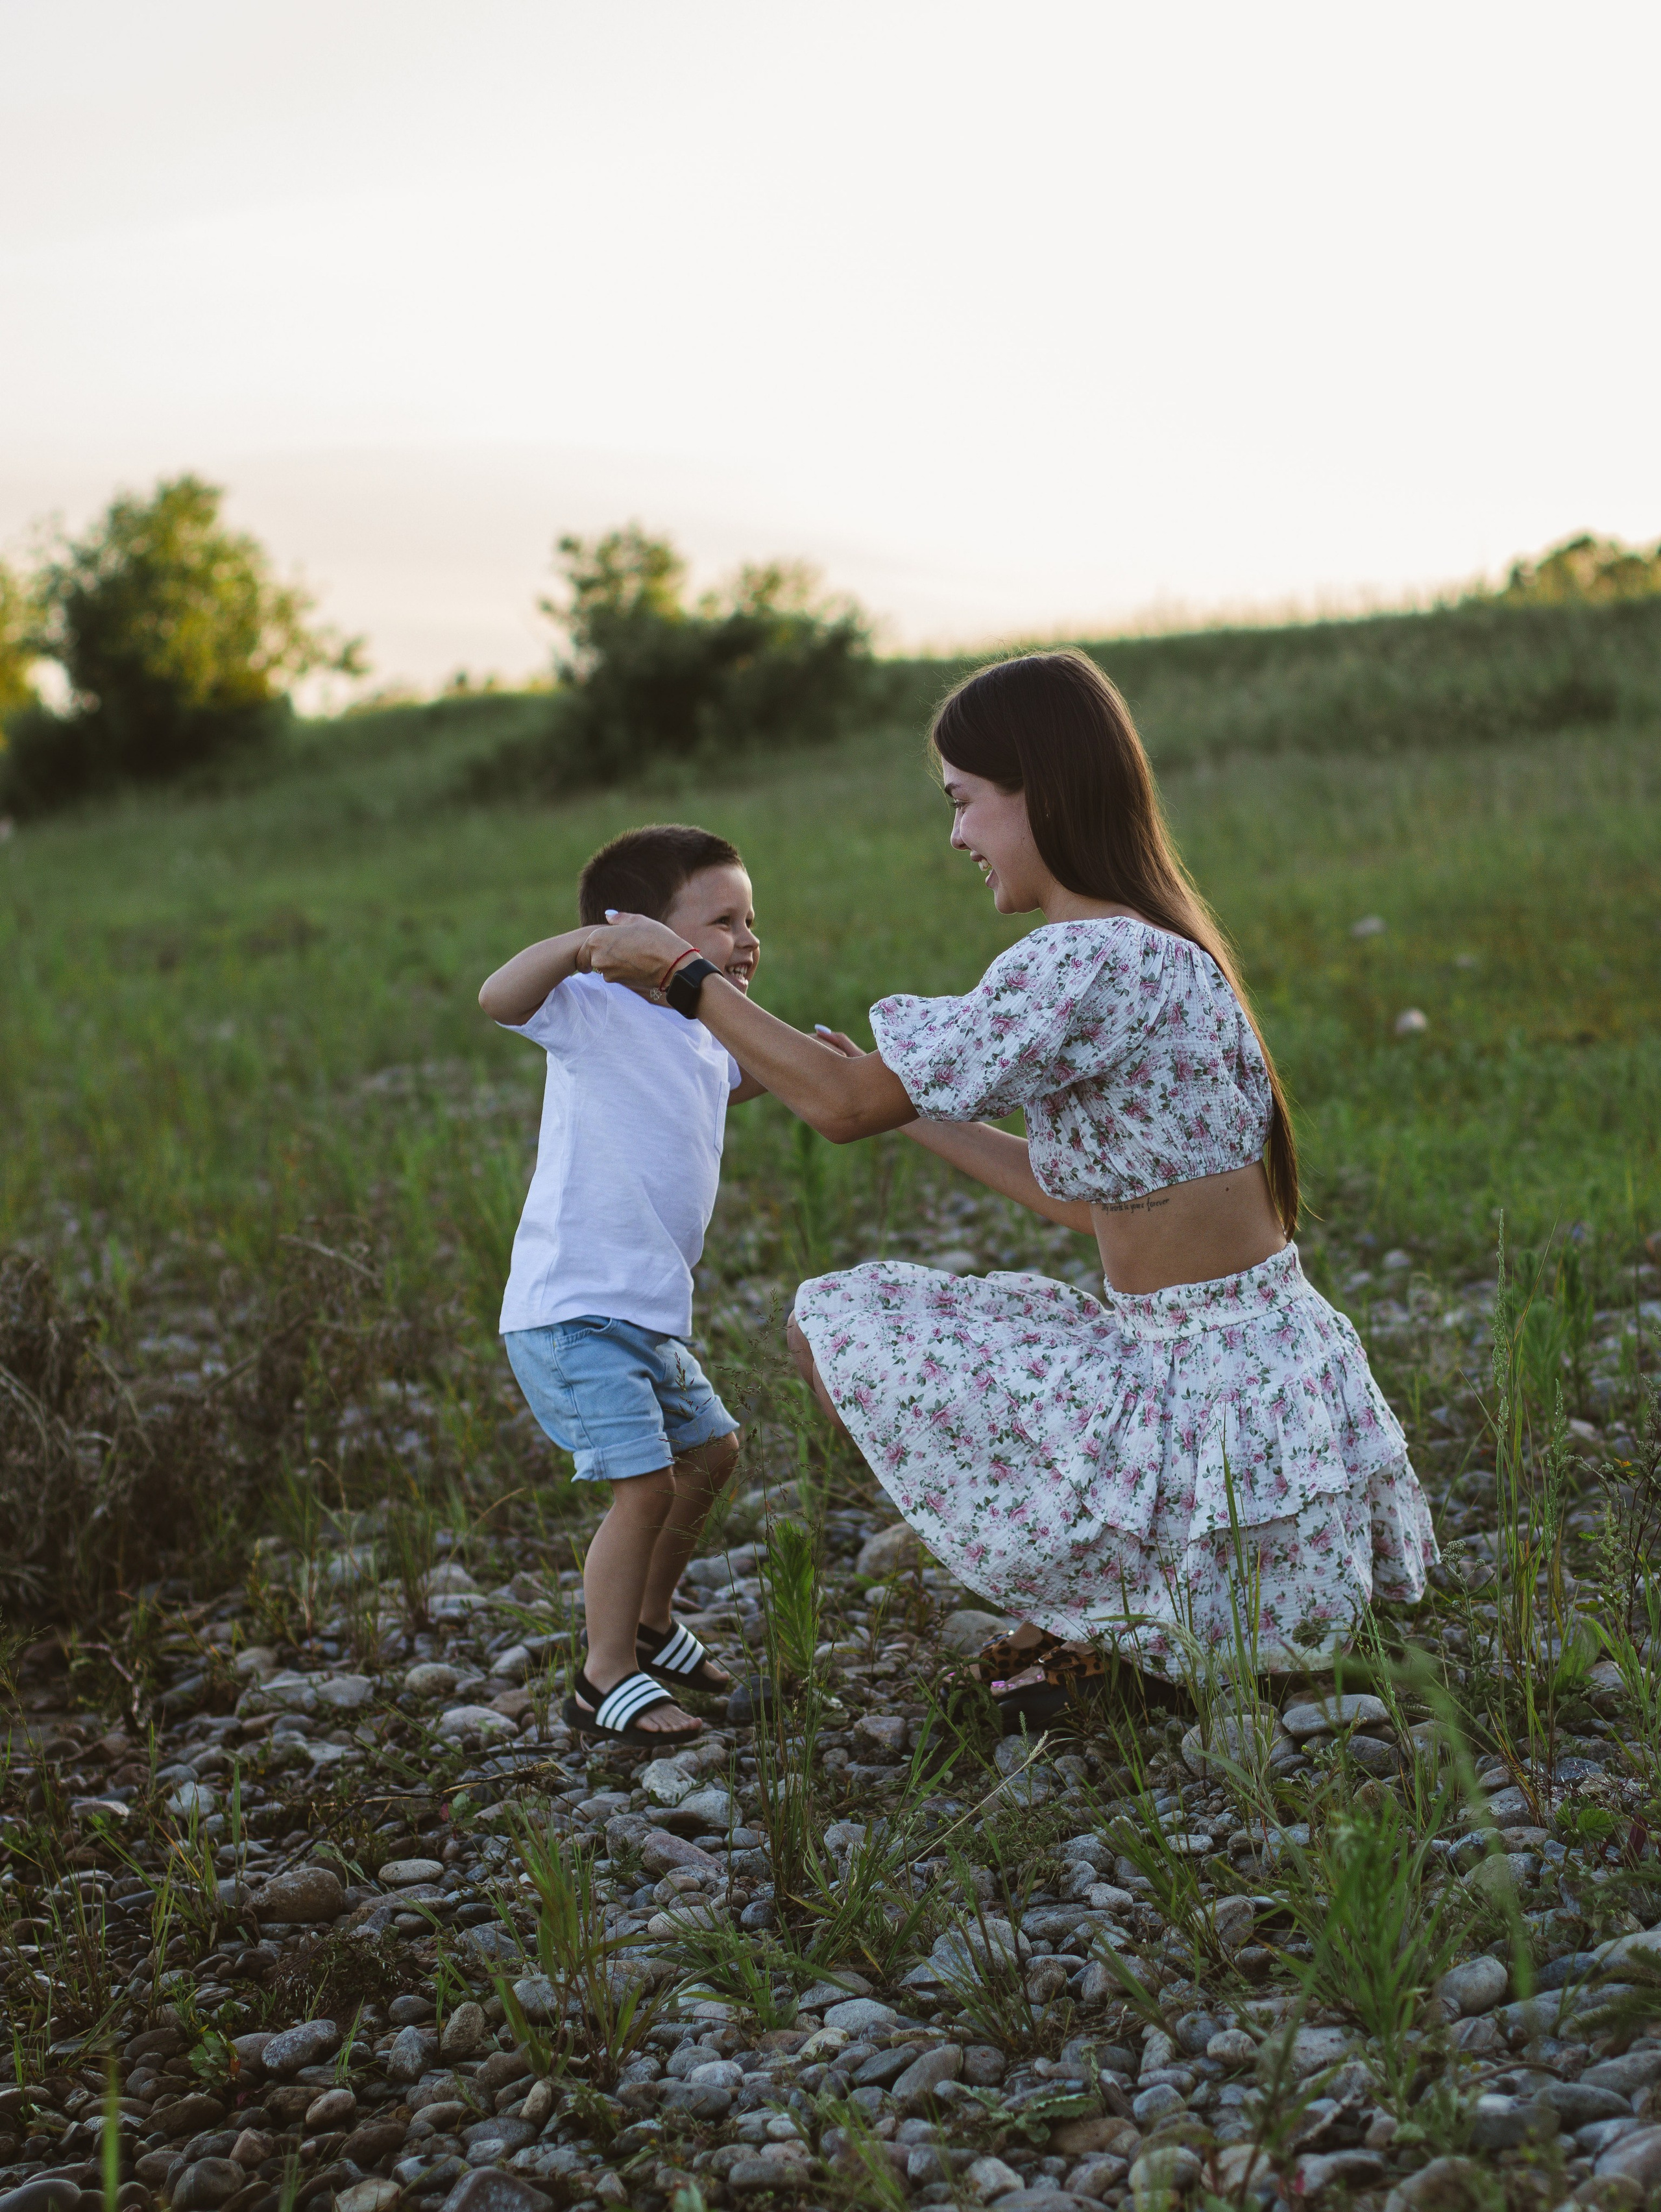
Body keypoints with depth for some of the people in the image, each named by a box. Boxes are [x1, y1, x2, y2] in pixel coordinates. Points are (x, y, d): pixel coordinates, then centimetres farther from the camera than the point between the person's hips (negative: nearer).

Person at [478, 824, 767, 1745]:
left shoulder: (705, 1041, 13)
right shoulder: (599, 1014, -13)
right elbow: (500, 998, -34)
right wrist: (583, 943, -46)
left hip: (650, 1317, 10)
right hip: (572, 1313, -10)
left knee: (709, 1452, 23)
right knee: (647, 1486, -14)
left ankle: (649, 1622, 42)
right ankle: (605, 1679, 3)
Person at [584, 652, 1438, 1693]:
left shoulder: (1089, 959, -20)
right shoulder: (1163, 949, 10)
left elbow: (846, 1106, -17)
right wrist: (919, 1112, 20)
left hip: (1208, 1403, -9)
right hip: (1285, 1370, 10)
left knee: (836, 1320, 1)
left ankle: (1076, 1638, 5)